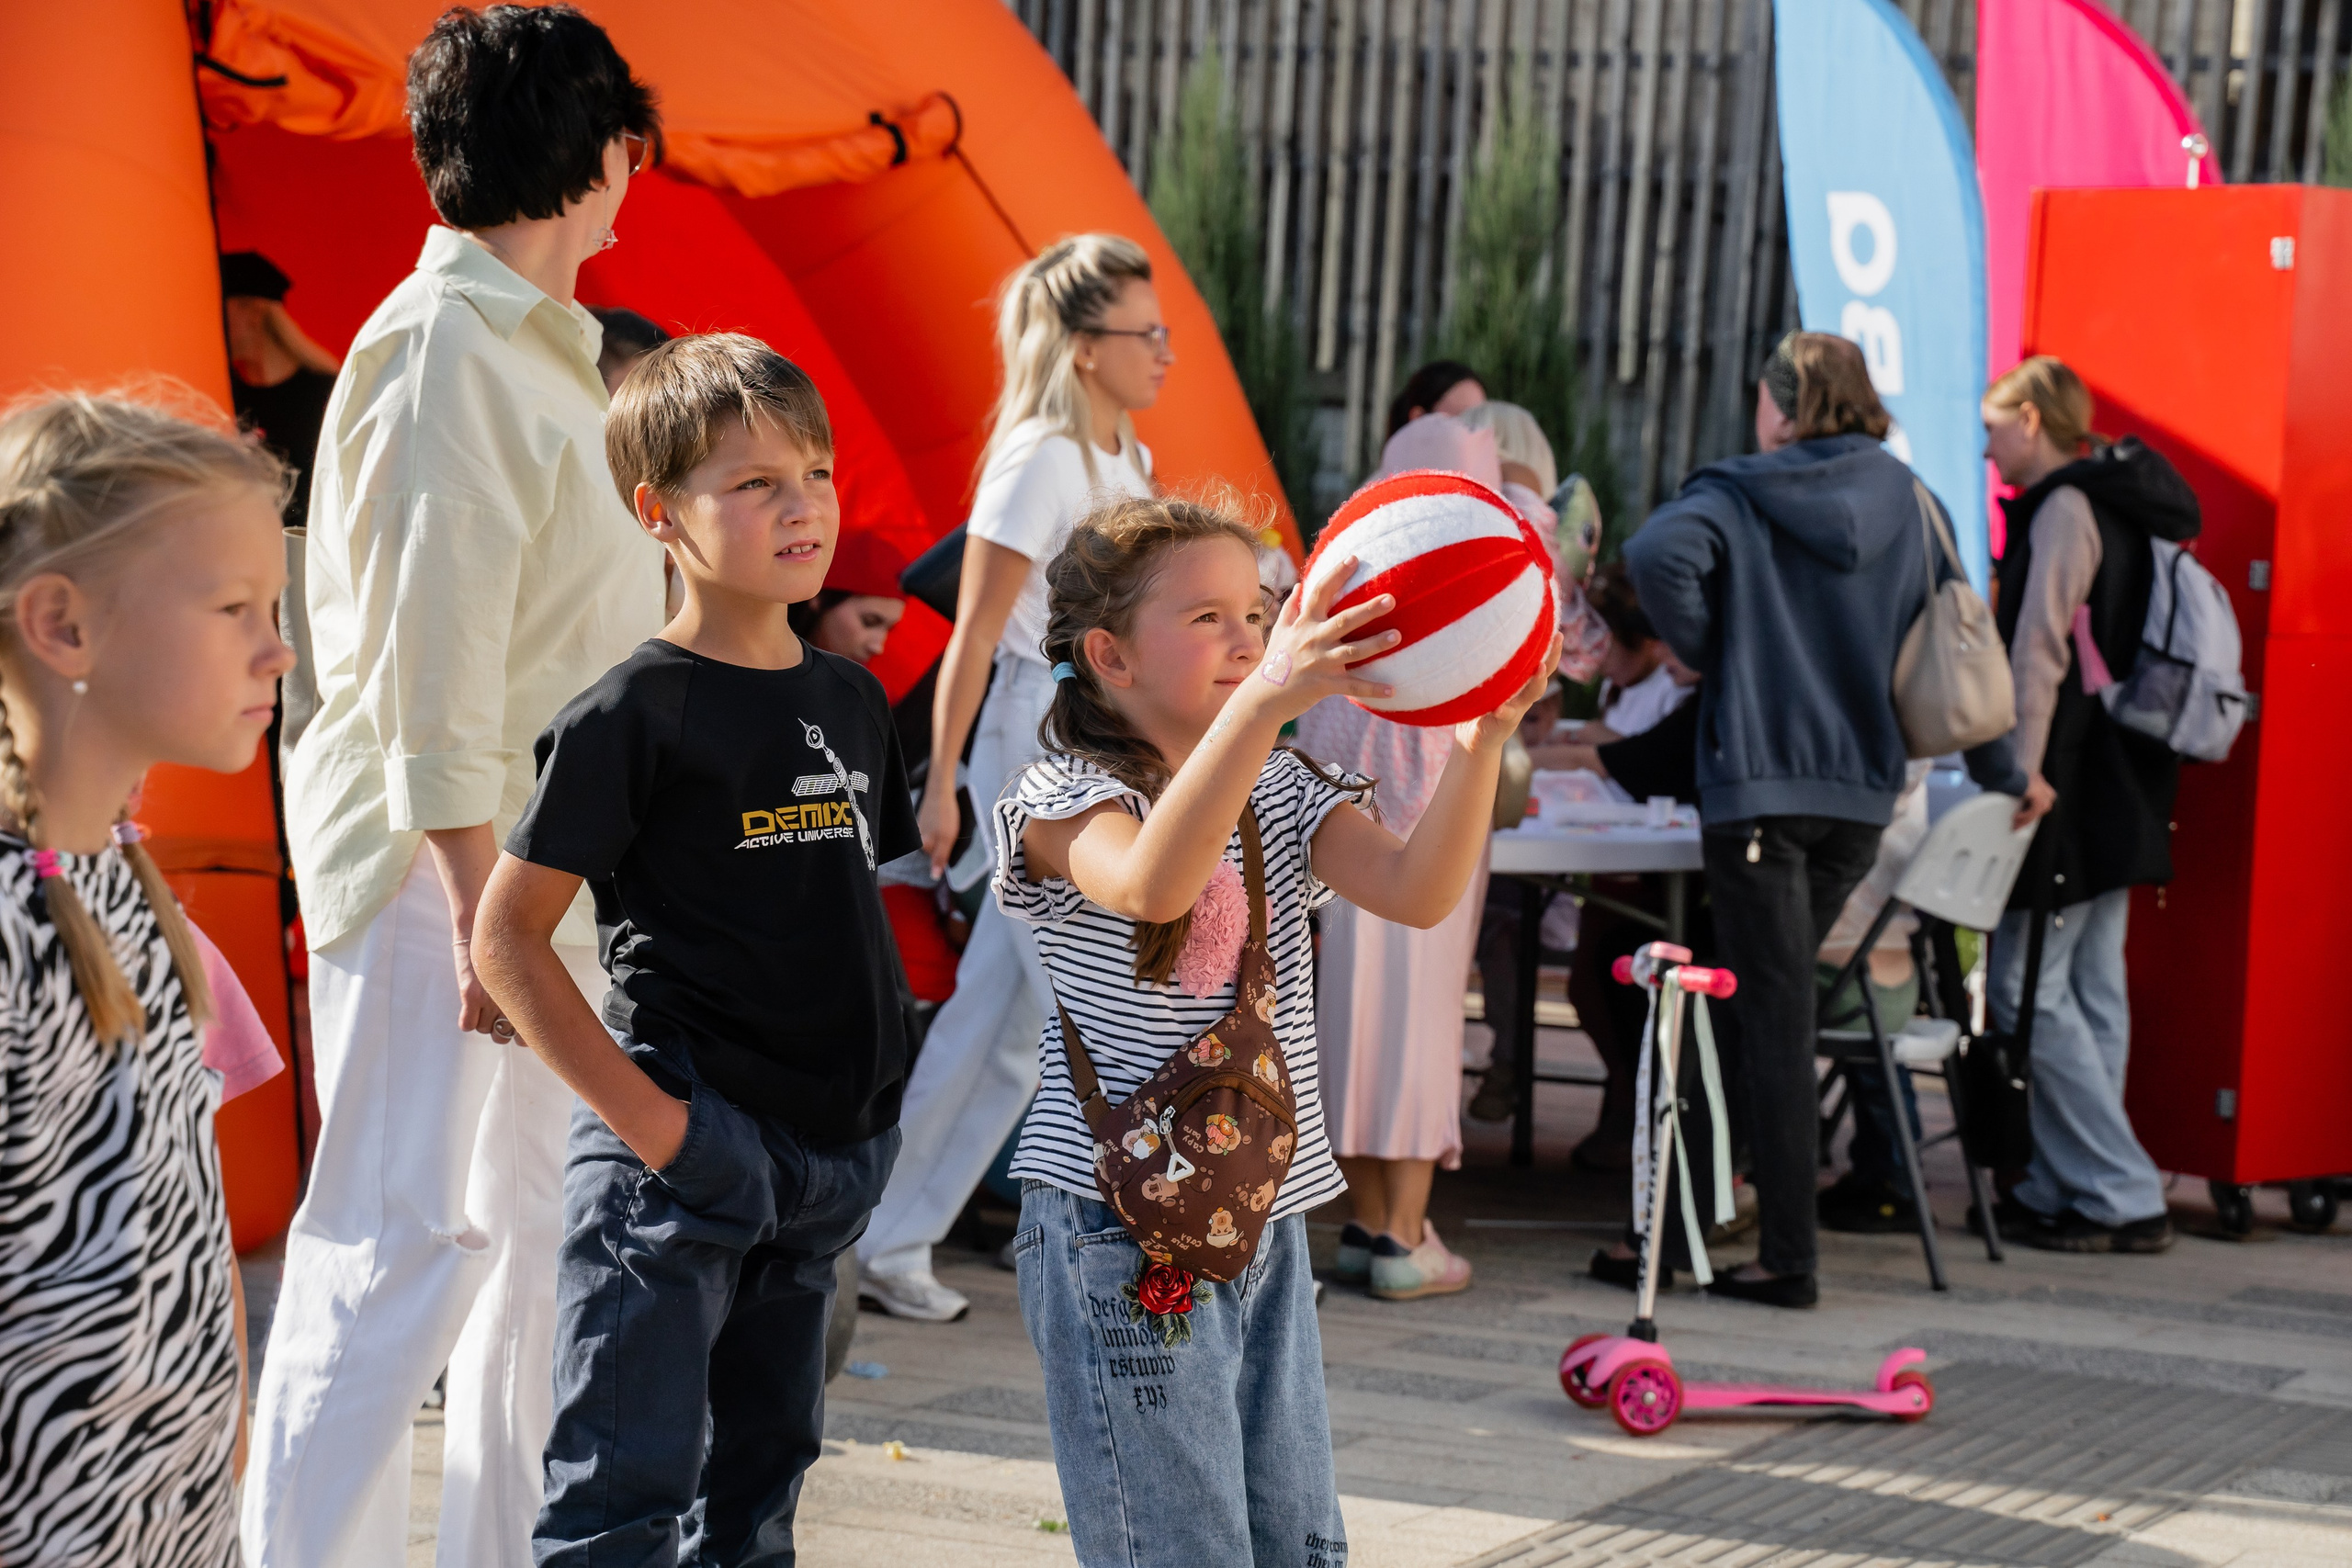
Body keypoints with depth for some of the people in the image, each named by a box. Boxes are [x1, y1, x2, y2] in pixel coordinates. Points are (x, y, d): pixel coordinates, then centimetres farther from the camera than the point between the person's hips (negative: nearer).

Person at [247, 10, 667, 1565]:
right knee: (403, 1236, -11)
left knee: (548, 1224, 13)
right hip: (436, 857, -10)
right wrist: (478, 907, -23)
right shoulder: (444, 346, -14)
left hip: (560, 855, 10)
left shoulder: (547, 346, 15)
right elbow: (430, 664, -20)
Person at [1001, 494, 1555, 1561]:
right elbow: (1149, 883, -33)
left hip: (1268, 1220, 7)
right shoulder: (1066, 797, -9)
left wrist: (1480, 742, -21)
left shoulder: (1281, 793, 11)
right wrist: (1264, 702, -42)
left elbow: (1417, 891, -5)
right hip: (1125, 1226, -7)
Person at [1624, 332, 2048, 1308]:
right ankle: (1693, 1211, 22)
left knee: (1774, 1019, -3)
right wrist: (2005, 775, 23)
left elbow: (1658, 555, -25)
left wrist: (1703, 652, -7)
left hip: (1759, 782, -5)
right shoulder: (1906, 502, 8)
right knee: (1769, 1006, 16)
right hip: (1864, 789, 5)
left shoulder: (1738, 498, -5)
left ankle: (1788, 1259, -2)